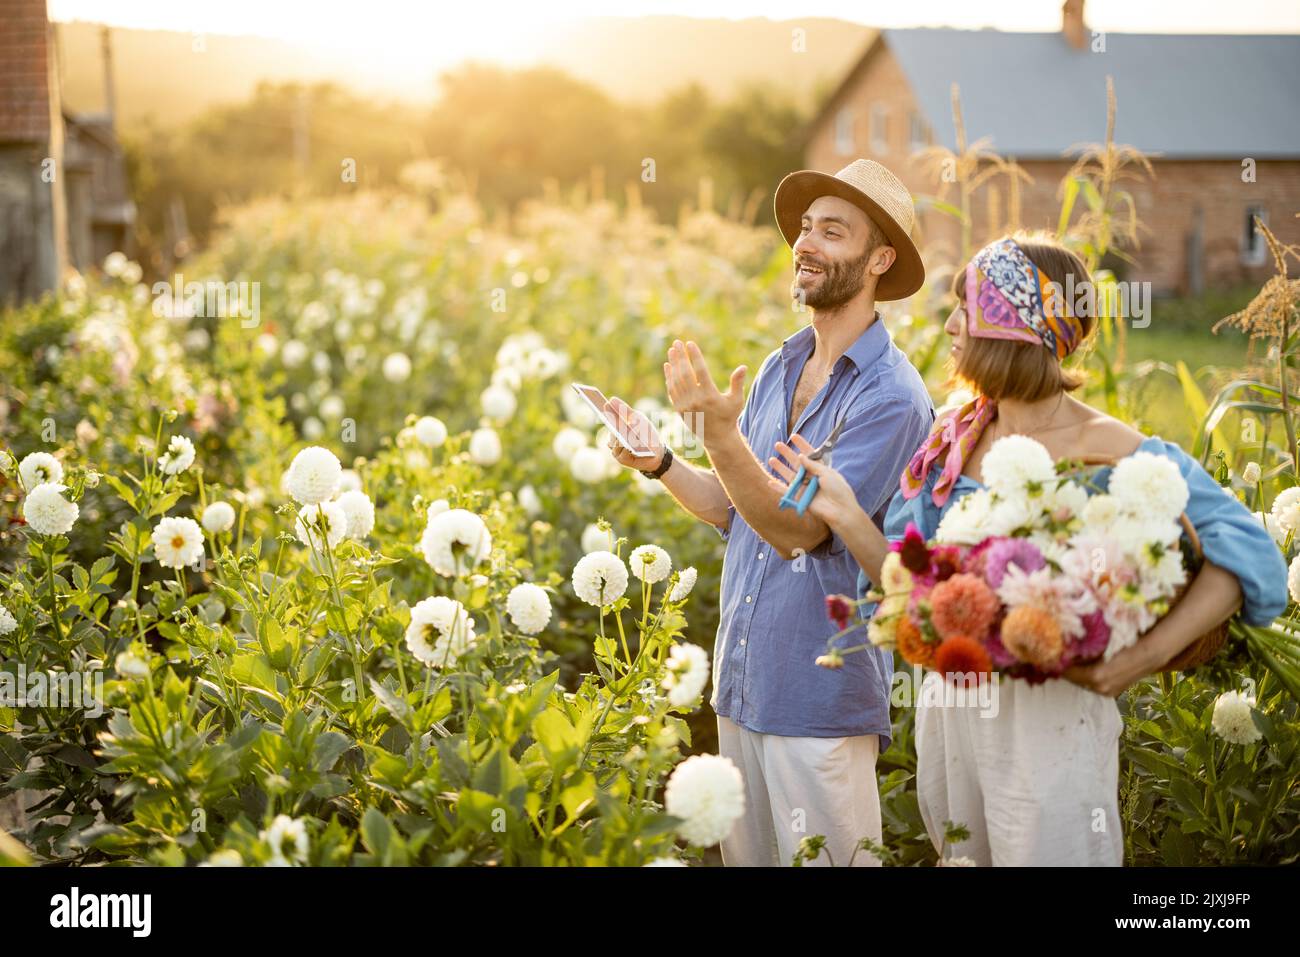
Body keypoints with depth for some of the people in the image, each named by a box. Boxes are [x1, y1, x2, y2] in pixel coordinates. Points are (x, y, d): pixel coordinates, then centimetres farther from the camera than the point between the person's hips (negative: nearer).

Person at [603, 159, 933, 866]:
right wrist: (657, 462, -4)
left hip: (821, 694, -7)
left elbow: (796, 529, -21)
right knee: (743, 858, 18)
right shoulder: (778, 369, 8)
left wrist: (719, 434, -32)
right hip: (742, 679, 7)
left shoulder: (891, 396, -15)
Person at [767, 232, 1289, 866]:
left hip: (1050, 720, -6)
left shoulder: (1105, 453, -16)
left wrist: (1146, 656, -30)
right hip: (948, 711, 6)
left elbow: (1248, 554, -21)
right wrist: (847, 517, -10)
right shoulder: (951, 441, 3)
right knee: (964, 858, 20)